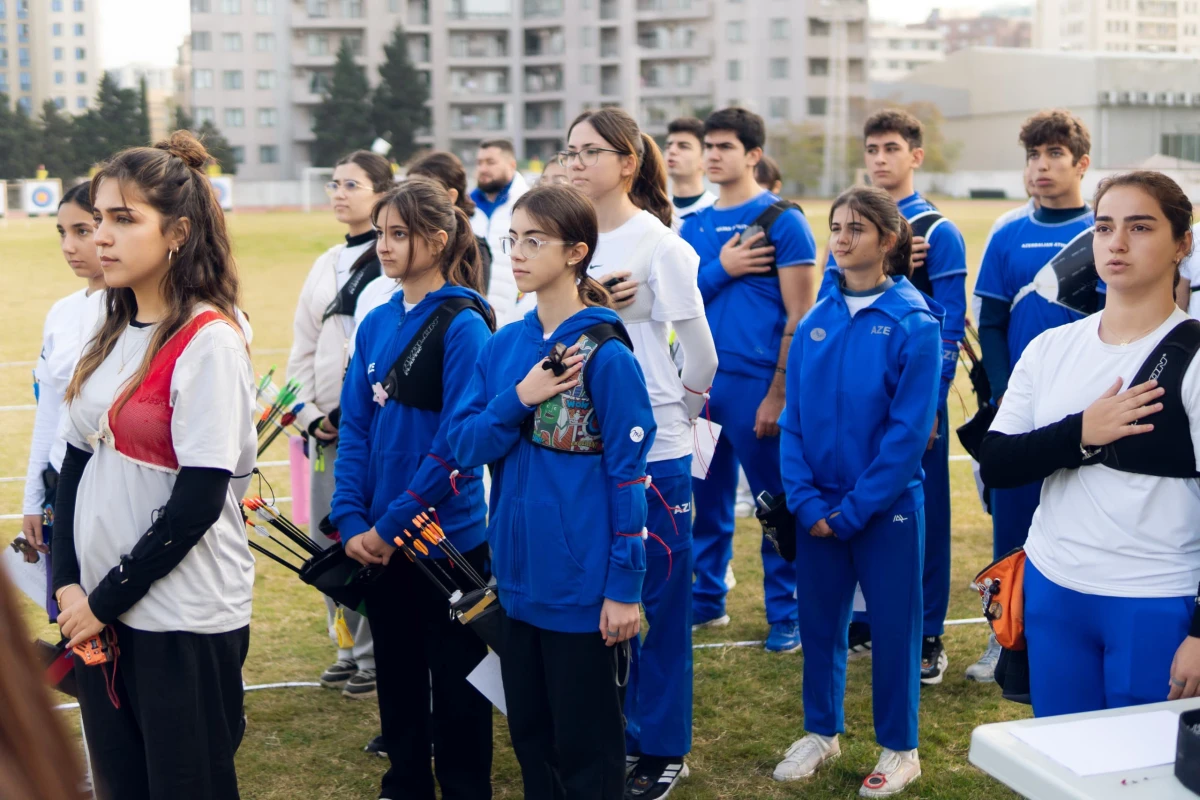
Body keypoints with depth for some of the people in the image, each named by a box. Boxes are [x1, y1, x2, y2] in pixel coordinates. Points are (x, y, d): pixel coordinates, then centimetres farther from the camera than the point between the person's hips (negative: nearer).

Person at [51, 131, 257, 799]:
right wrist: (69, 585, 0)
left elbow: (198, 500, -19)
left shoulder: (209, 341, -14)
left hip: (183, 623, -7)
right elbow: (76, 463, 11)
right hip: (99, 610, 7)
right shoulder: (115, 332, 8)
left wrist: (106, 599, -13)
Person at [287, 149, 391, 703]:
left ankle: (376, 657, 7)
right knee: (327, 537, 10)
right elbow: (303, 348, 16)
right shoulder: (326, 265, 16)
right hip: (325, 424, 7)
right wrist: (311, 414, 4)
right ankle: (349, 648, 23)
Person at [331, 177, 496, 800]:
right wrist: (350, 521, -5)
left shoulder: (463, 325, -13)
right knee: (395, 672, 18)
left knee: (454, 680, 6)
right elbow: (355, 427, 6)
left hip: (447, 539, -6)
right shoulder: (376, 324, 6)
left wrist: (392, 523, -17)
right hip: (377, 544, 6)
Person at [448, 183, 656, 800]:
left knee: (585, 748, 6)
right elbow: (464, 445, 1)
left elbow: (628, 474, -12)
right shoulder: (503, 347, 6)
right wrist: (518, 399, -16)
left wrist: (625, 586, -13)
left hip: (582, 582, -6)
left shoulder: (605, 353, -13)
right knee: (529, 734, 18)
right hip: (519, 577, 6)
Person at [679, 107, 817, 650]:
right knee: (707, 498, 13)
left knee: (777, 502, 3)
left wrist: (778, 394, -13)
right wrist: (721, 269, -8)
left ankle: (785, 614, 13)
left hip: (755, 385, -5)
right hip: (700, 382, 5)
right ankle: (706, 599, 27)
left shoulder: (782, 220, -4)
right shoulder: (694, 226, 12)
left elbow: (799, 315, -8)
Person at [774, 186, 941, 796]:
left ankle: (899, 750, 23)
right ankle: (821, 731, 33)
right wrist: (807, 502, -7)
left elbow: (909, 430, -14)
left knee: (892, 626, 7)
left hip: (886, 506, -4)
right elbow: (794, 419, 3)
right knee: (819, 620, 14)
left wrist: (853, 508, -15)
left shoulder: (913, 323, -11)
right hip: (818, 509, 4)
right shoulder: (816, 322, 3)